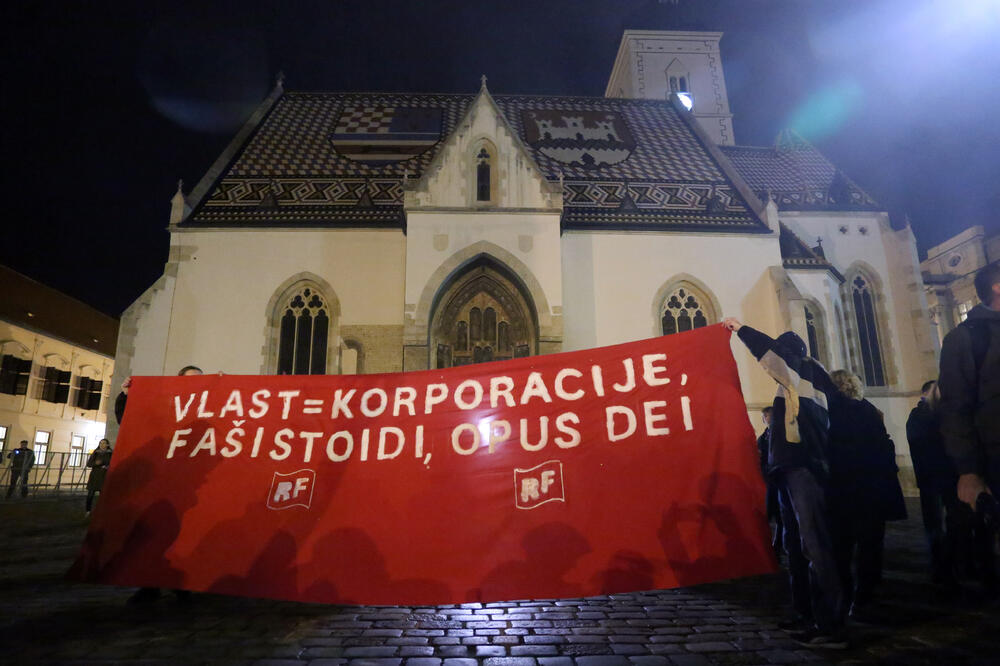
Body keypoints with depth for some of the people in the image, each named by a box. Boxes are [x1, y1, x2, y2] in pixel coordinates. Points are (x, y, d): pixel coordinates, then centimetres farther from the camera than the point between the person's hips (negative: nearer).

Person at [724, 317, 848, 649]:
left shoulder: (806, 373, -1)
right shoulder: (795, 384, 22)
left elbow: (770, 350, -16)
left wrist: (740, 329, -6)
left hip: (802, 468, -10)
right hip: (792, 467, 10)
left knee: (814, 543, -12)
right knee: (796, 544, 13)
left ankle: (831, 626, -9)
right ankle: (807, 616, 20)